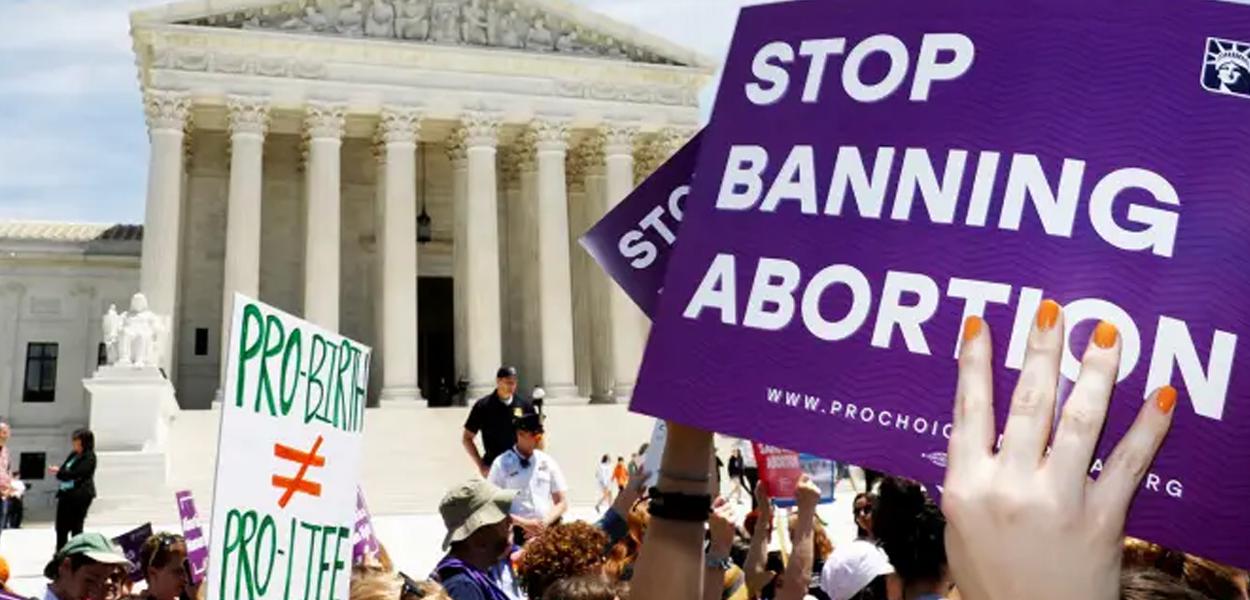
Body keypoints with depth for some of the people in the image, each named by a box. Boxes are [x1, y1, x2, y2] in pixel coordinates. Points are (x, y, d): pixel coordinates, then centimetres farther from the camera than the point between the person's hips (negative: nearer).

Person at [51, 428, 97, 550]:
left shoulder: (89, 457, -10)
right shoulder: (73, 455, 14)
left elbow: (77, 474, -19)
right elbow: (64, 469, 18)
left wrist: (59, 471, -12)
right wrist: (57, 471, -4)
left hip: (79, 496, -8)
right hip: (66, 493, 8)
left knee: (76, 527, -2)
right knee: (61, 527, 11)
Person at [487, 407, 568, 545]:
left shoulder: (547, 462, 11)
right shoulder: (502, 464, 1)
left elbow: (562, 502, 12)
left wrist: (545, 522, -6)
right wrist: (523, 523, -13)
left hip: (549, 529, 3)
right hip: (519, 533, -3)